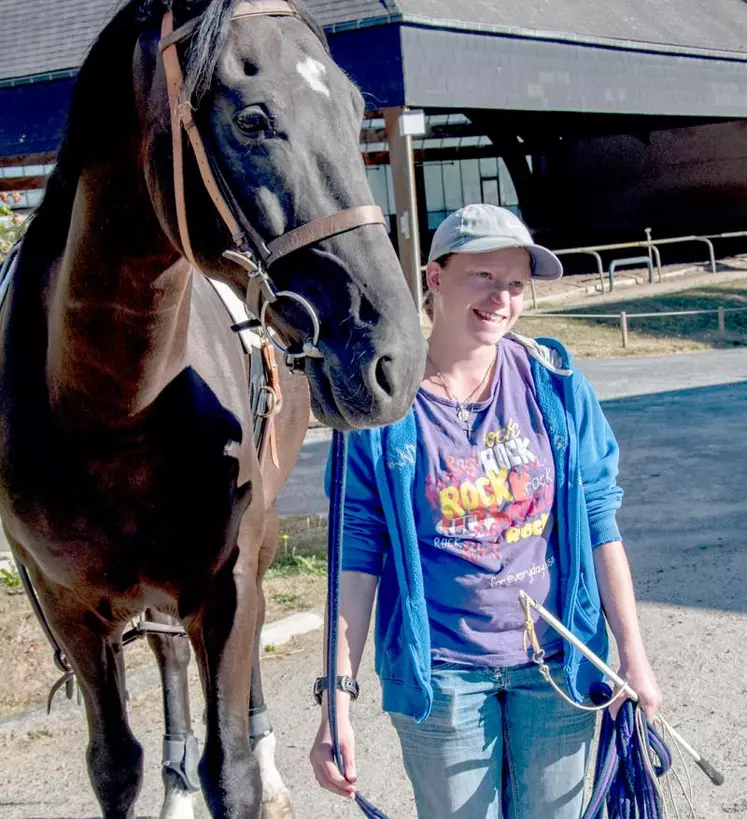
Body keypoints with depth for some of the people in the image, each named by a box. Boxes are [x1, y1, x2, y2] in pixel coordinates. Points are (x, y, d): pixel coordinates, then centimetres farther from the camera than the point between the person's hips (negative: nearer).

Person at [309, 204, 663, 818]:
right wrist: (338, 704, -11)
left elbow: (600, 527, 1)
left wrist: (634, 656, 2)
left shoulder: (556, 386, -4)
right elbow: (357, 558, -9)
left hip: (558, 661, 2)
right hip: (440, 672, -2)